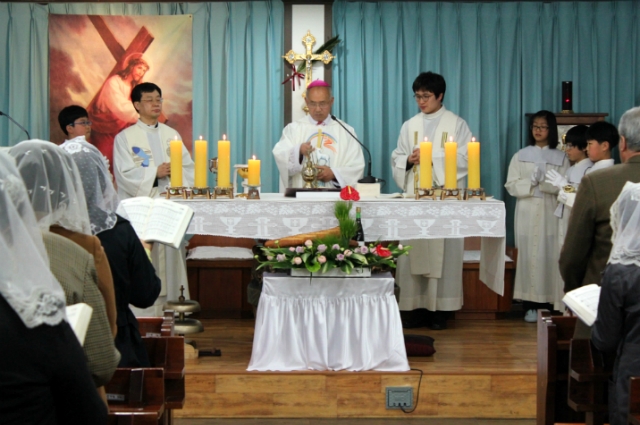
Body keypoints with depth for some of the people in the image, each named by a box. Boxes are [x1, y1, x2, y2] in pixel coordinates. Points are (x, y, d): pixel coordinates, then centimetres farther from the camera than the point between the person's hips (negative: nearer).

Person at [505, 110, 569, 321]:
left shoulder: (560, 157, 7)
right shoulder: (521, 156, 10)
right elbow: (511, 186, 2)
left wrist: (543, 181, -16)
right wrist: (531, 182, -12)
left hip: (550, 213, -1)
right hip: (527, 213, 1)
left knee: (550, 255, -6)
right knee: (528, 255, -3)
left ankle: (553, 304, -4)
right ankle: (531, 305, -1)